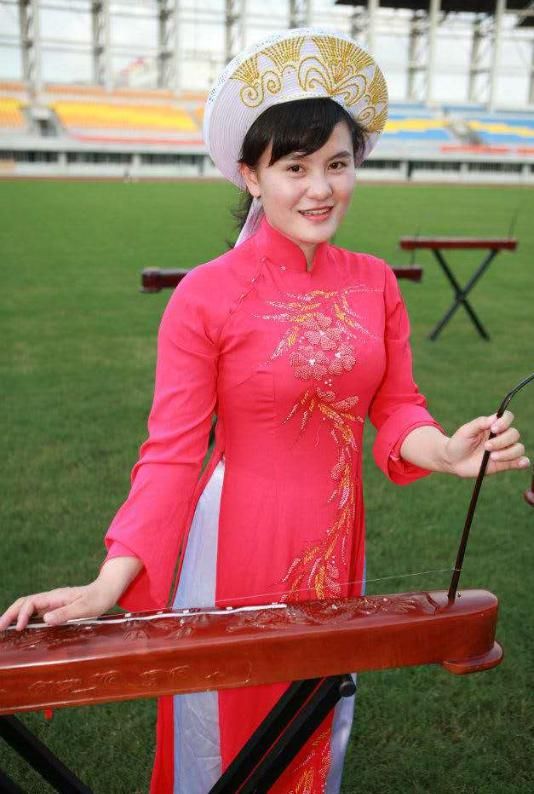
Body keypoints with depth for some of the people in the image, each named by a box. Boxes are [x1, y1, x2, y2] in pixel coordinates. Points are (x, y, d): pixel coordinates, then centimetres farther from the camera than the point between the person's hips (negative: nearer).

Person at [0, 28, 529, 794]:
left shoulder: (374, 283, -3)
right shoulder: (205, 295, -16)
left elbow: (395, 410, 2)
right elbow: (170, 455, -16)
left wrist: (446, 451, -20)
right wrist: (109, 584, -23)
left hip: (336, 545, 5)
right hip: (237, 546, -4)